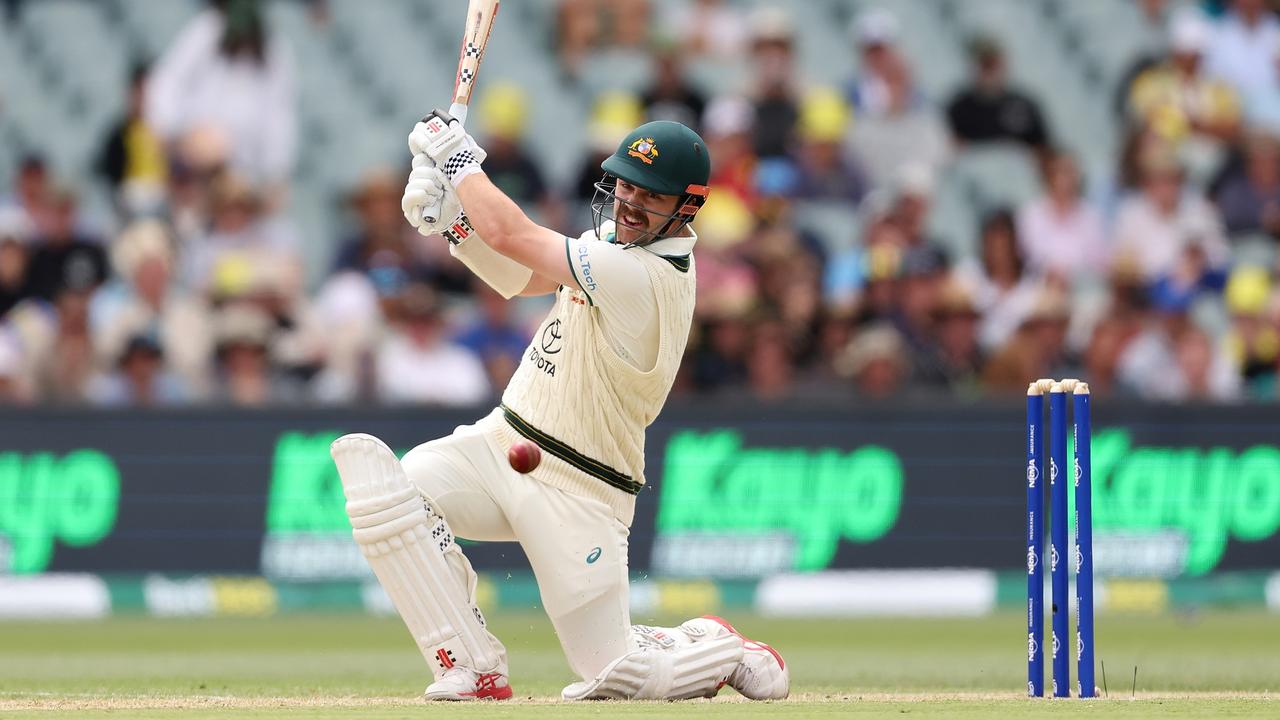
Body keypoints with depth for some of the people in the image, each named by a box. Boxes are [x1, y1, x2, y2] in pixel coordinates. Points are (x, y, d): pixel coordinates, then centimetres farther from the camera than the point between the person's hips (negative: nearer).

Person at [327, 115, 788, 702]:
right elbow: (523, 278, 16)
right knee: (367, 465, -18)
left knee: (614, 673, -8)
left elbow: (511, 236, -23)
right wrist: (452, 220, -1)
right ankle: (473, 667, -11)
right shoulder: (621, 237, 5)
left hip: (576, 493, -9)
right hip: (501, 440, 9)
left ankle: (724, 650, 28)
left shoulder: (649, 276, -25)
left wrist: (459, 158, -8)